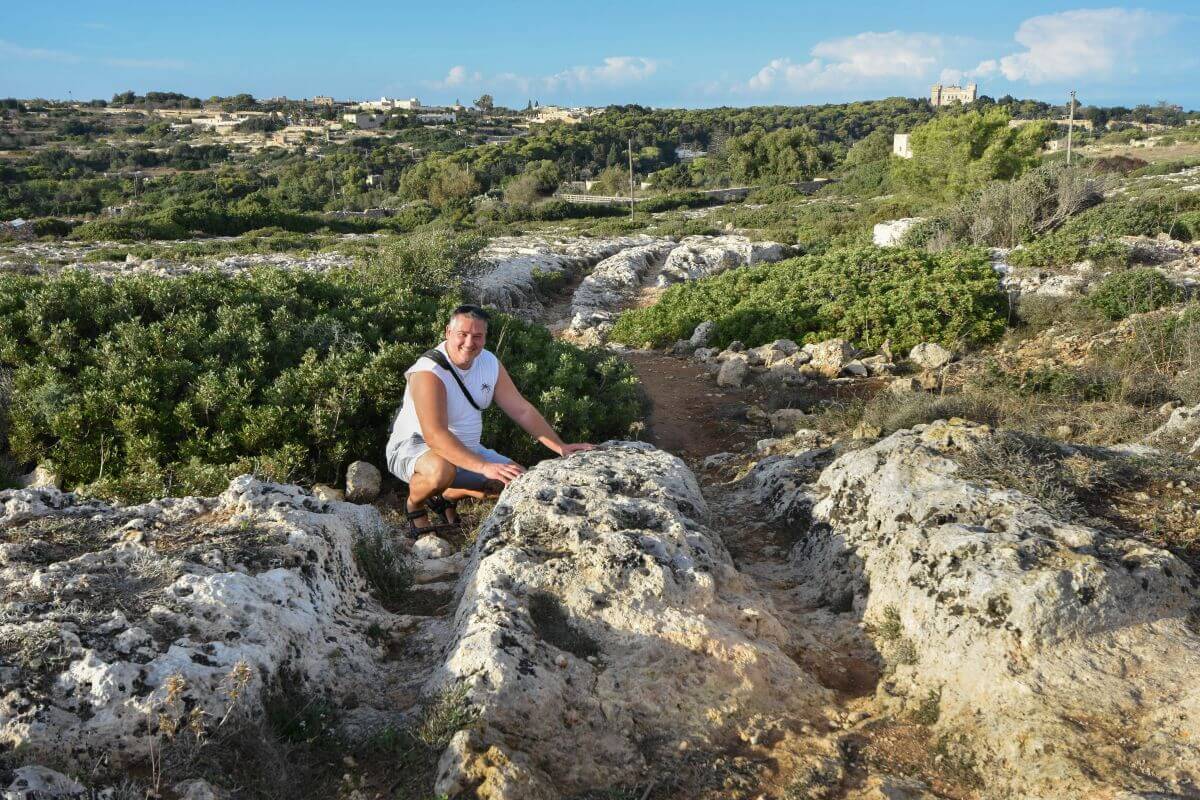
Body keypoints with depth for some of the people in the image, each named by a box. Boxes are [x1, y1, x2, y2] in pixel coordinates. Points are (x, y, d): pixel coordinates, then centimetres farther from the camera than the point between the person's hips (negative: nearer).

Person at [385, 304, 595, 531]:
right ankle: (414, 504, -4)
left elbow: (521, 410, 0)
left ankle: (446, 496, 16)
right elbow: (434, 435, -37)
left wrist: (561, 447, -10)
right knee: (441, 470, -40)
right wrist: (484, 467, -46)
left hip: (466, 450, 7)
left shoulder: (490, 363, -4)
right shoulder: (429, 373, -28)